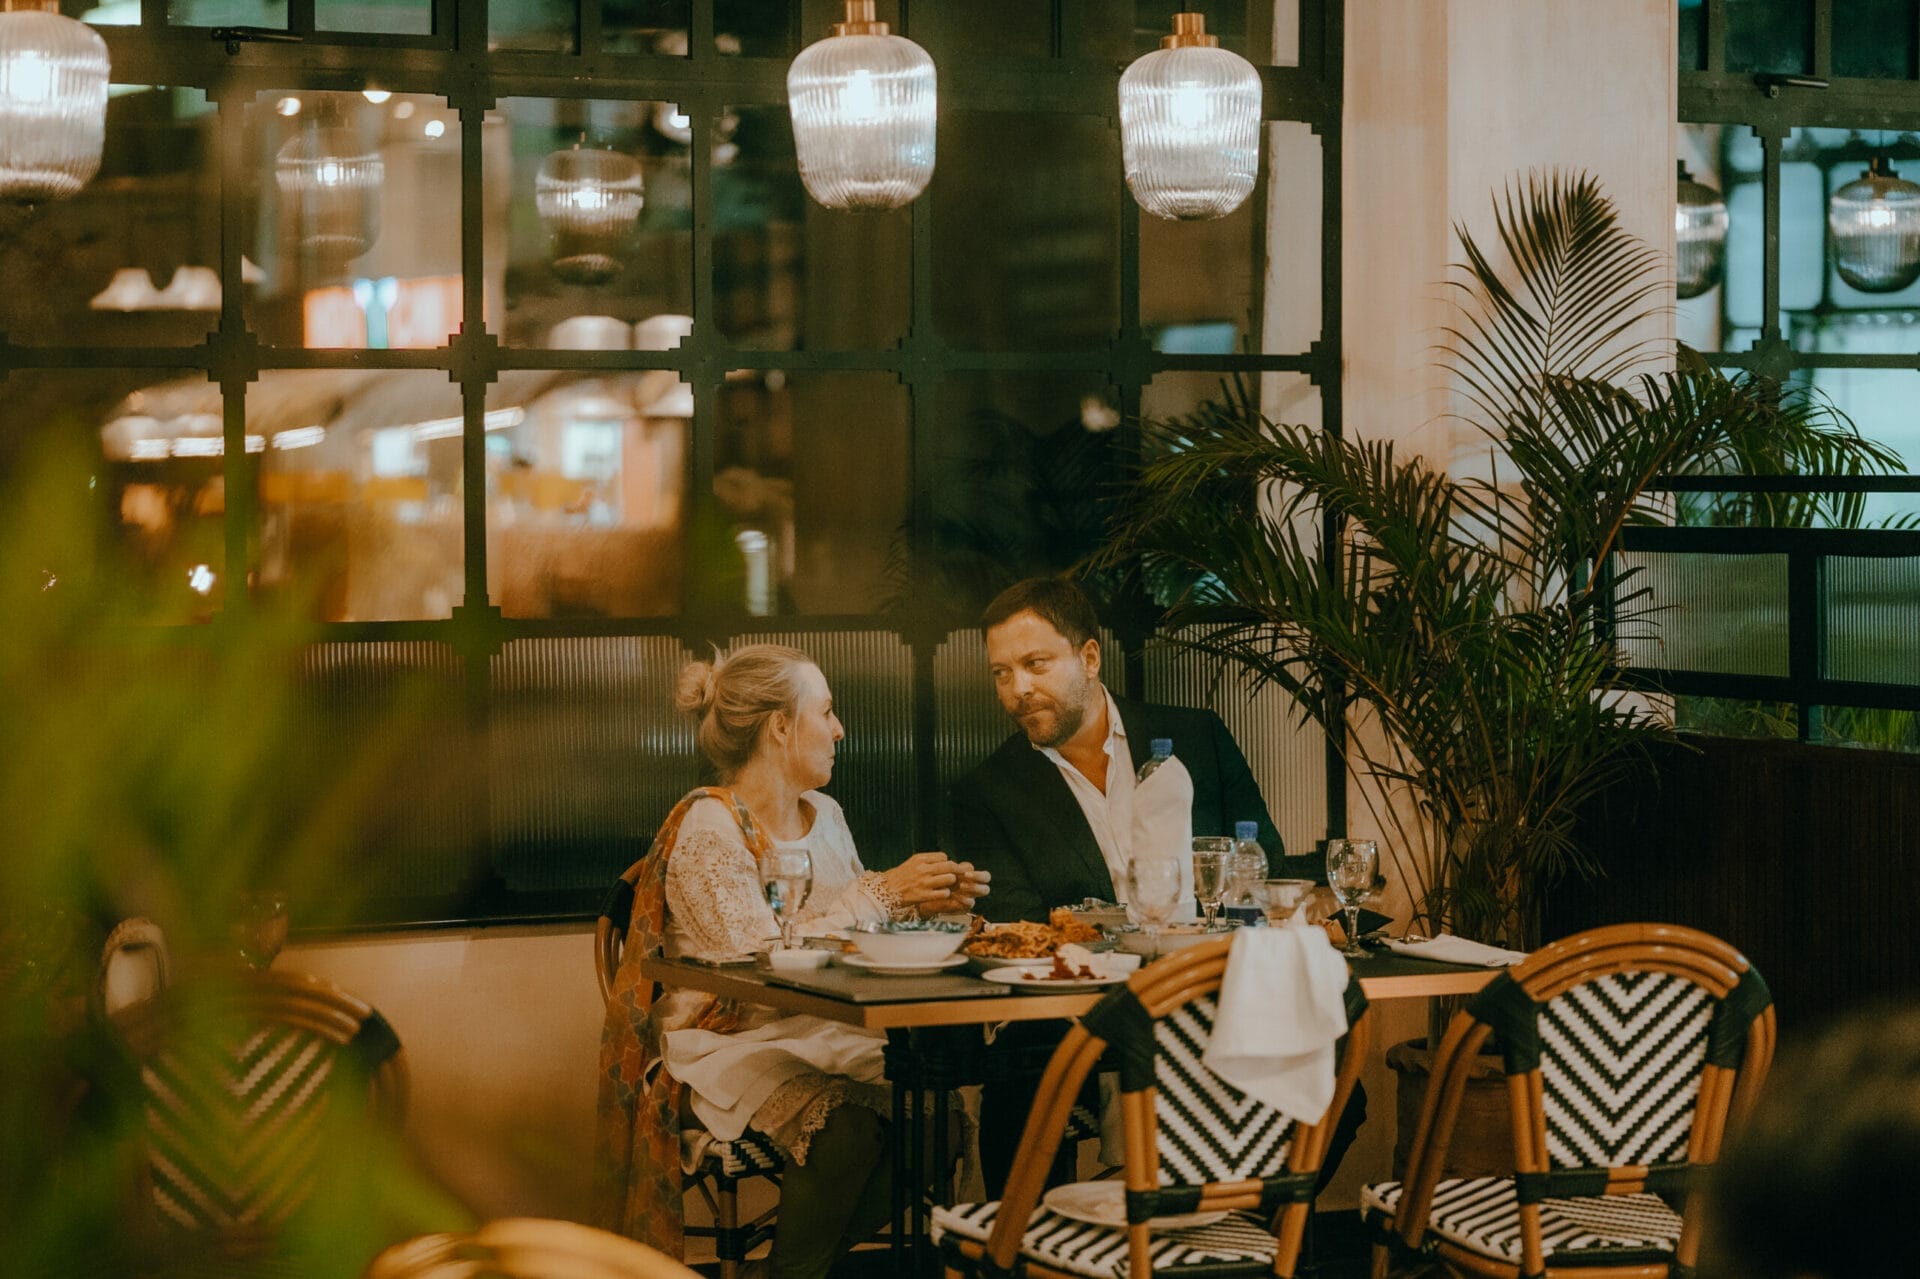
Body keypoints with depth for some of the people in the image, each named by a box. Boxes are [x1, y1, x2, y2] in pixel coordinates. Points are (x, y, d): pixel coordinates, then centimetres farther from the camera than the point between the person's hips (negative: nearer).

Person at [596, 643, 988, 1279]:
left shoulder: (823, 815, 12)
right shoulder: (707, 828, -13)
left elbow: (849, 918, 16)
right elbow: (755, 955, -22)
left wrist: (922, 901, -4)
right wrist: (882, 894, -20)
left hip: (820, 1034, 7)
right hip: (731, 1045, -7)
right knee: (847, 1125, -32)